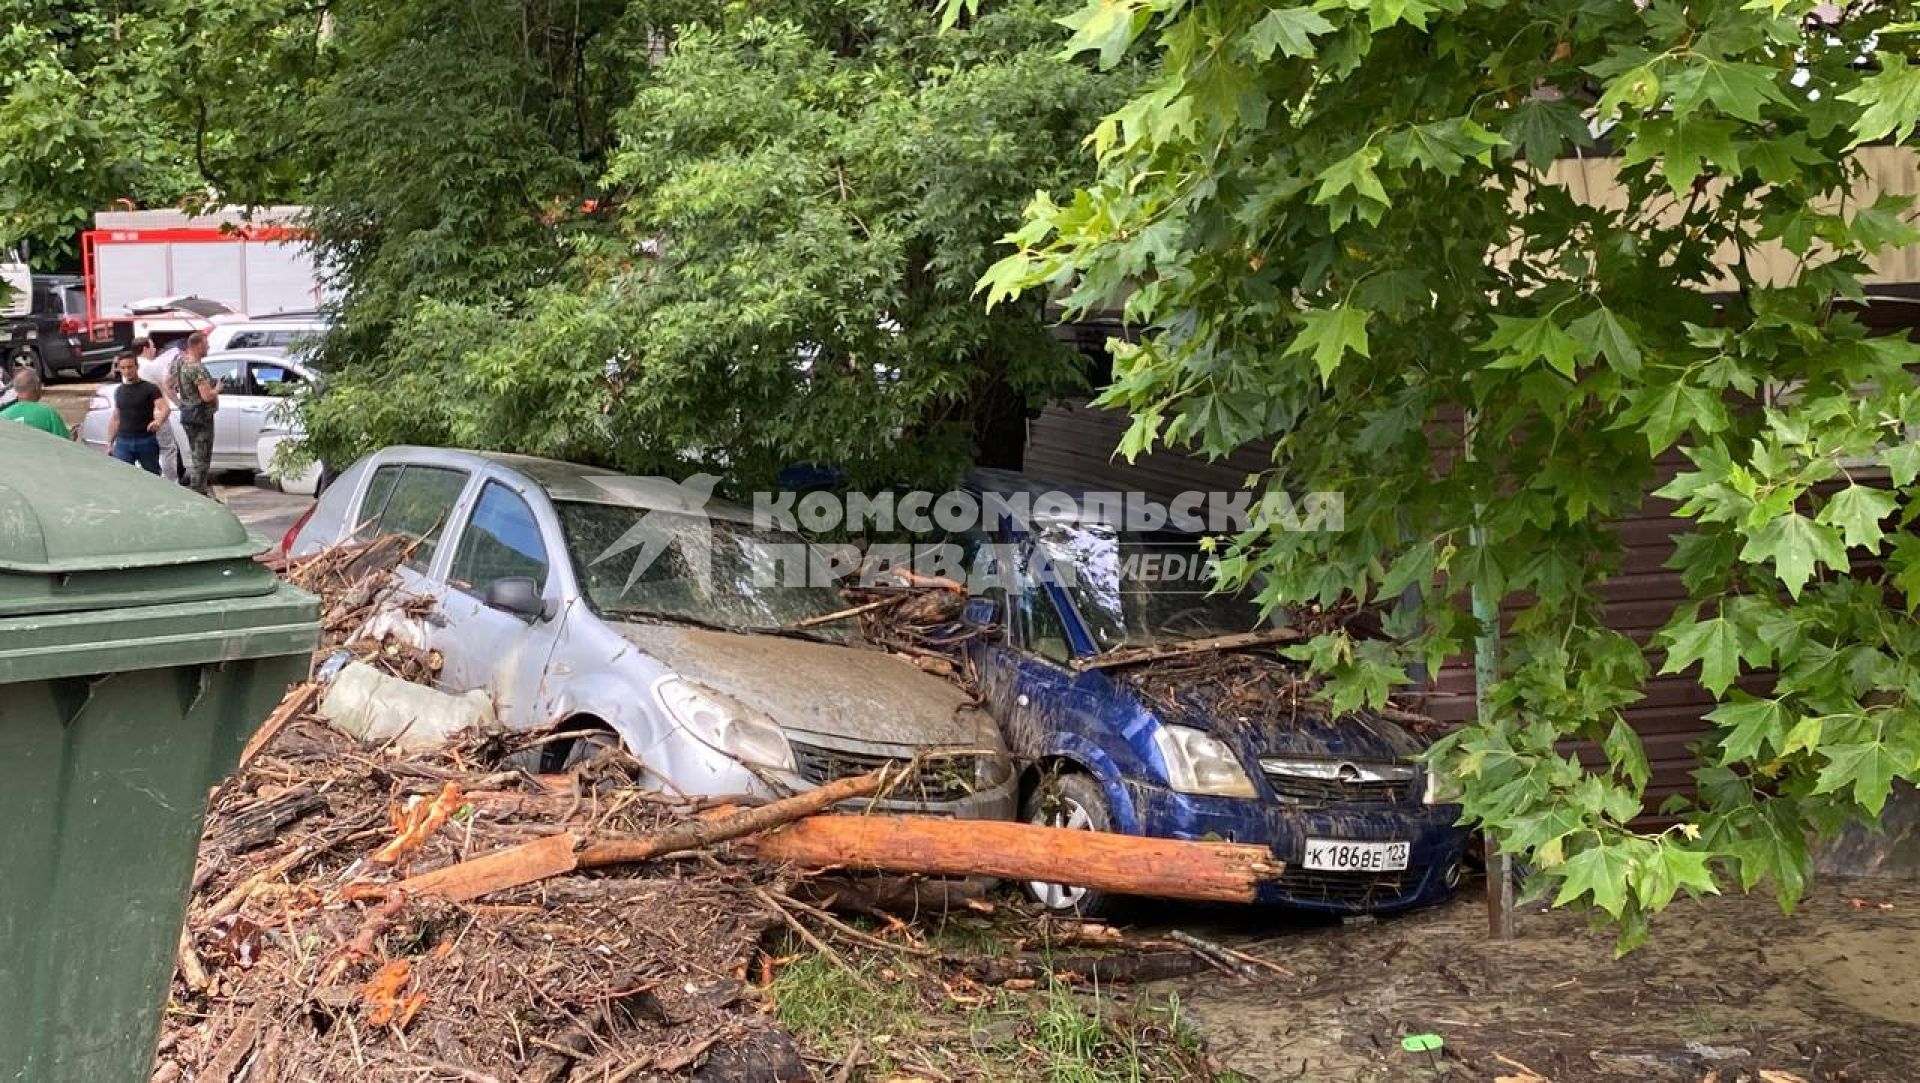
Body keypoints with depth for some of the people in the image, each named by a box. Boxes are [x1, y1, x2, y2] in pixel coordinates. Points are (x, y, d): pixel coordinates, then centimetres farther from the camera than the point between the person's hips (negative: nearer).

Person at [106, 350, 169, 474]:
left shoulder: (150, 389, -2)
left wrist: (158, 421, -37)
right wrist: (109, 443, 15)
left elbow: (164, 408, -16)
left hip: (146, 441, -3)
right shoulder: (119, 391, 14)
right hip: (123, 442, 3)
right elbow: (115, 419, 20)